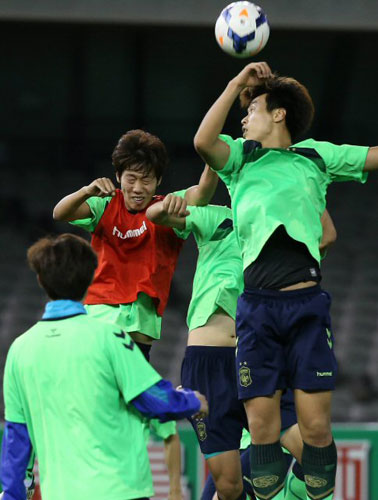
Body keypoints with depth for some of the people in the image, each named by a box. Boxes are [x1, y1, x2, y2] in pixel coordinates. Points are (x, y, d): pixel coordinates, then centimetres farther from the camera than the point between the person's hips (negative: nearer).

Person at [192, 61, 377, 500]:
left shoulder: (316, 155, 17)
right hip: (257, 306, 1)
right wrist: (237, 82, -1)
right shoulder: (242, 156, 16)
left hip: (307, 304, -1)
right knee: (261, 426, -3)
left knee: (315, 425, -7)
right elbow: (203, 142, -4)